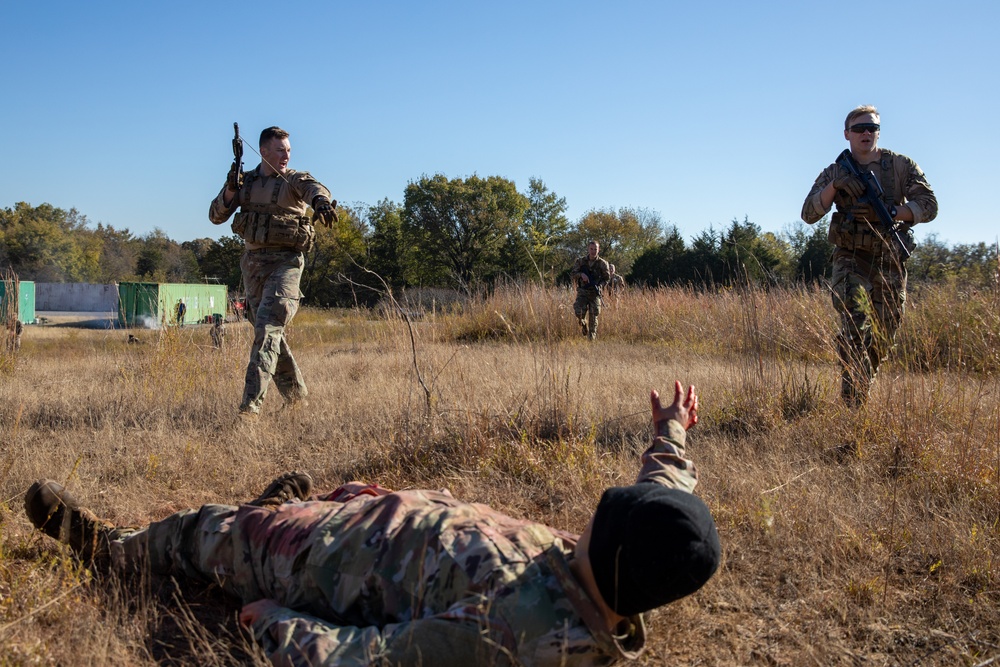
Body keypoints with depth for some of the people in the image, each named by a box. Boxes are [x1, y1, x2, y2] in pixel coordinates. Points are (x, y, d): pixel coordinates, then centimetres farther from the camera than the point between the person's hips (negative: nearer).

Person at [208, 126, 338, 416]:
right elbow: (216, 216, 8)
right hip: (253, 262, 5)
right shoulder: (245, 181, 11)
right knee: (271, 332, 10)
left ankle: (252, 401, -22)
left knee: (267, 325, -19)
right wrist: (230, 189, -11)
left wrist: (321, 200, -50)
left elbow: (313, 187, -25)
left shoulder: (295, 180, -1)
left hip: (286, 262, -5)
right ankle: (296, 395, 25)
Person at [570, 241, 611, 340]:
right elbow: (572, 275, 3)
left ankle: (592, 338, 10)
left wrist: (599, 285, -11)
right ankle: (583, 324, 14)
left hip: (595, 293, 0)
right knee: (579, 312, -20)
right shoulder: (580, 261, 3)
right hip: (582, 292, 0)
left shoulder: (602, 264, 1)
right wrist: (581, 274, -18)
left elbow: (606, 278, 8)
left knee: (593, 317, -3)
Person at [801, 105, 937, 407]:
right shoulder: (834, 172, 5)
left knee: (884, 335, 9)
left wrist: (889, 212, -19)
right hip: (851, 260, -2)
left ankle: (862, 383, 33)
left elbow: (929, 205, -4)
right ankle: (854, 403, -18)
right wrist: (834, 185, -20)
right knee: (855, 327, -20)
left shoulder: (902, 165, 4)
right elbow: (808, 214, -5)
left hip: (890, 261, 2)